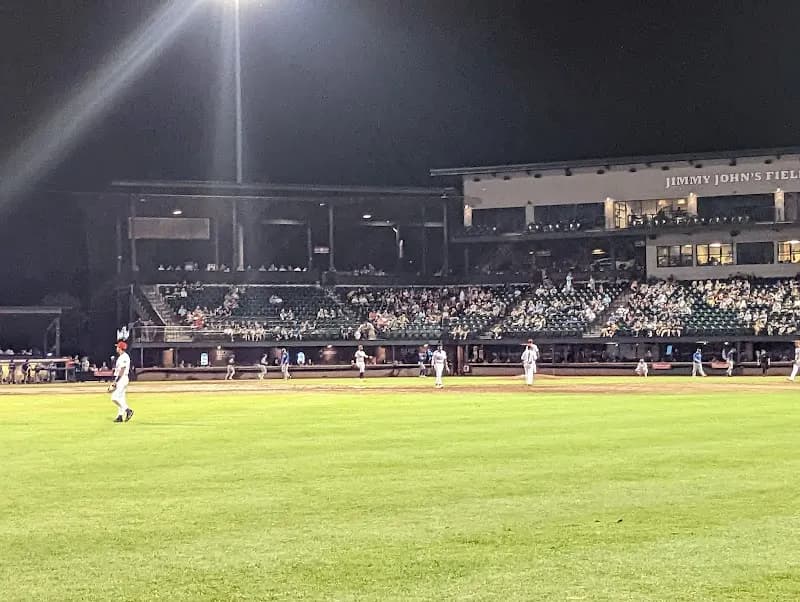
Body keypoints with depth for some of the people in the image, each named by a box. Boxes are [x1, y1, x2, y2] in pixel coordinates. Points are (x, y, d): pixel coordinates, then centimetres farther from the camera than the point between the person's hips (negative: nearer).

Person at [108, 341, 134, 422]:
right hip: (120, 380, 11)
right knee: (120, 397, 8)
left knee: (115, 397, -14)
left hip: (122, 378, -11)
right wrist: (115, 381, 21)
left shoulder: (124, 357, -14)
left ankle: (128, 410, -13)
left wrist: (115, 381, -22)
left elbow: (122, 371, -20)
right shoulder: (120, 357, 18)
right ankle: (120, 416, 8)